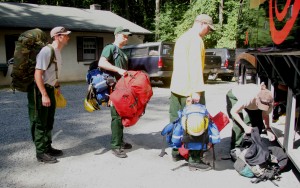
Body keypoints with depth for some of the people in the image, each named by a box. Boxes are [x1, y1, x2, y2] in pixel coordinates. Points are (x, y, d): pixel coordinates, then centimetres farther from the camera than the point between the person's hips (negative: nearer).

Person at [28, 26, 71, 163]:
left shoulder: (58, 52, 10)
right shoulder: (47, 51, -18)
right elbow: (38, 74, -23)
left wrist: (56, 87, 19)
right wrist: (44, 95, -26)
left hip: (49, 89, 9)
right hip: (39, 91, -9)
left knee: (49, 121, 16)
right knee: (40, 123, 0)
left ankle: (47, 148, 28)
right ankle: (41, 153, 10)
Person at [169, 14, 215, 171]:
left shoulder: (182, 38, 19)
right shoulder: (196, 39, -12)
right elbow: (195, 66, -21)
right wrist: (196, 90, -25)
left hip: (176, 87, 10)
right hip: (190, 89, -10)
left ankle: (176, 152, 25)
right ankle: (194, 159, 2)